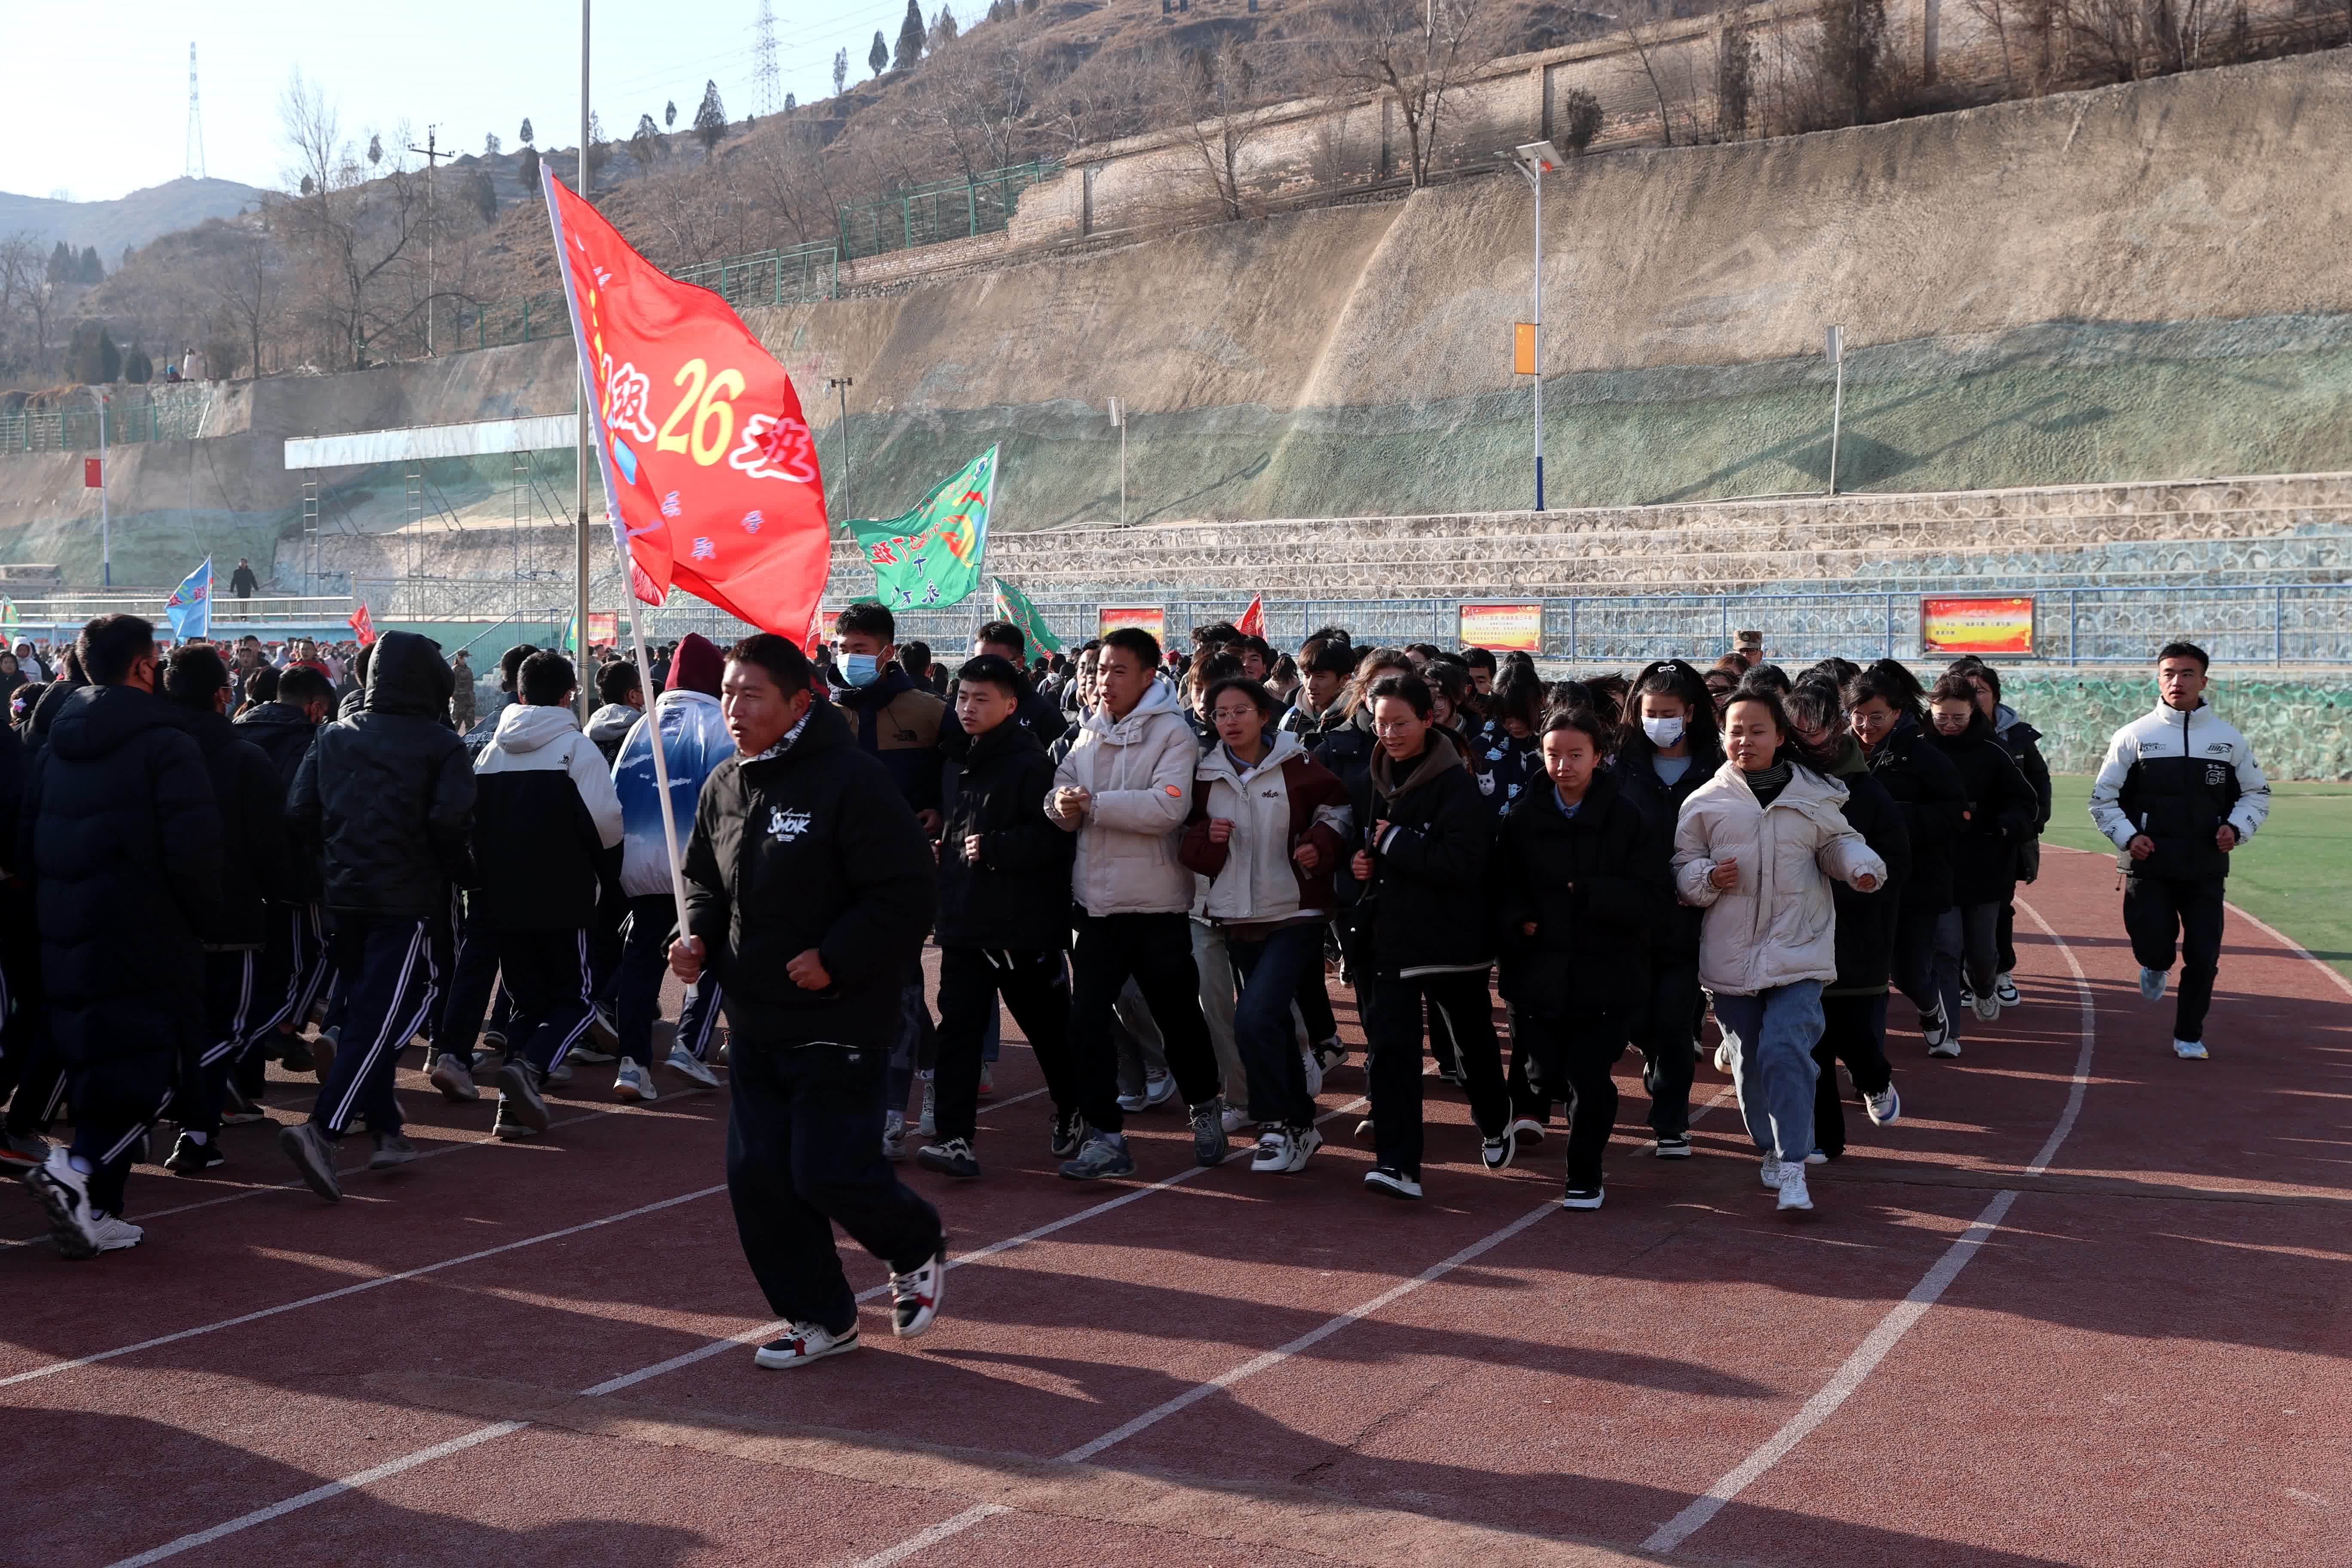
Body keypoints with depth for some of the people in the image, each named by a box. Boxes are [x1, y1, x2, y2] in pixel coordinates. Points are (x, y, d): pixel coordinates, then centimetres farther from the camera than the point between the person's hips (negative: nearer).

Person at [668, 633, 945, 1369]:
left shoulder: (852, 779, -15)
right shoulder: (723, 787, 8)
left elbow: (904, 897, -17)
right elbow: (705, 882, 21)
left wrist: (834, 959, -21)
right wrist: (698, 937, 1)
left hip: (840, 1022, -7)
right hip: (755, 1023, 7)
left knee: (830, 1173, -8)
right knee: (757, 1177, 5)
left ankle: (918, 1247, 23)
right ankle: (821, 1316, 21)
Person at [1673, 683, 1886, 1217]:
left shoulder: (1813, 796, 3)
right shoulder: (1705, 803, 3)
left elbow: (1838, 842, 16)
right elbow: (1681, 867, 8)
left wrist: (1860, 865, -5)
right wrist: (1707, 878, -13)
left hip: (1798, 950, -2)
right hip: (1731, 954, 2)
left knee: (1785, 1051, -17)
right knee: (1749, 1060, 11)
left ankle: (1792, 1168, -12)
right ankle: (1771, 1147, 33)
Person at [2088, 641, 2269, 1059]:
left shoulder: (2228, 739, 5)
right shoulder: (2134, 736, 0)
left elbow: (2257, 793, 15)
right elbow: (2103, 798, 5)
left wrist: (2236, 828, -4)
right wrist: (2127, 836, -10)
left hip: (2207, 868, 2)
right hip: (2149, 866, -1)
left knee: (2204, 957, 2)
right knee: (2152, 945, -9)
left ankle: (2189, 1036, 20)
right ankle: (2157, 967, 29)